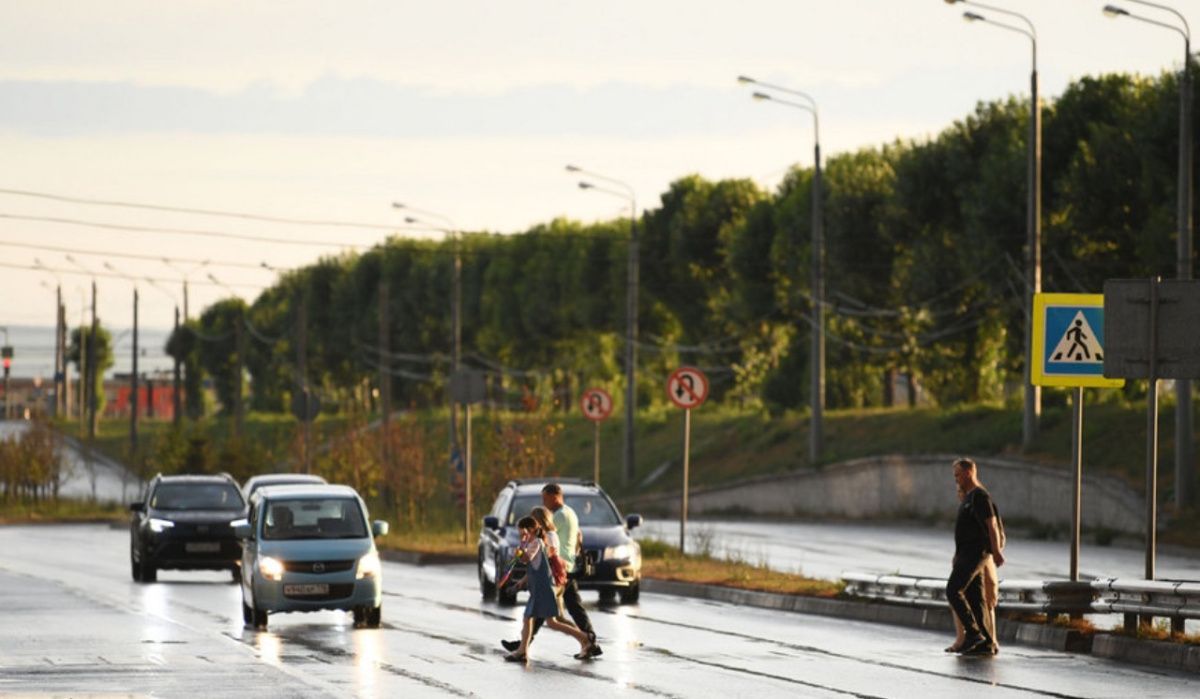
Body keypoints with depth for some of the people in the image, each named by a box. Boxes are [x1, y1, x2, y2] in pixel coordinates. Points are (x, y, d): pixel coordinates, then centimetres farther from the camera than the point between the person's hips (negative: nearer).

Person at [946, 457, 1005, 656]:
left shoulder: (980, 496, -11)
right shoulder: (968, 498, 20)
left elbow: (992, 525, -18)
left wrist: (996, 552, -26)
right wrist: (957, 558, 26)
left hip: (974, 554, -10)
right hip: (967, 555, 10)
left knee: (953, 591, -15)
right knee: (973, 598, 6)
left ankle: (972, 632, -15)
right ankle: (985, 643, 4)